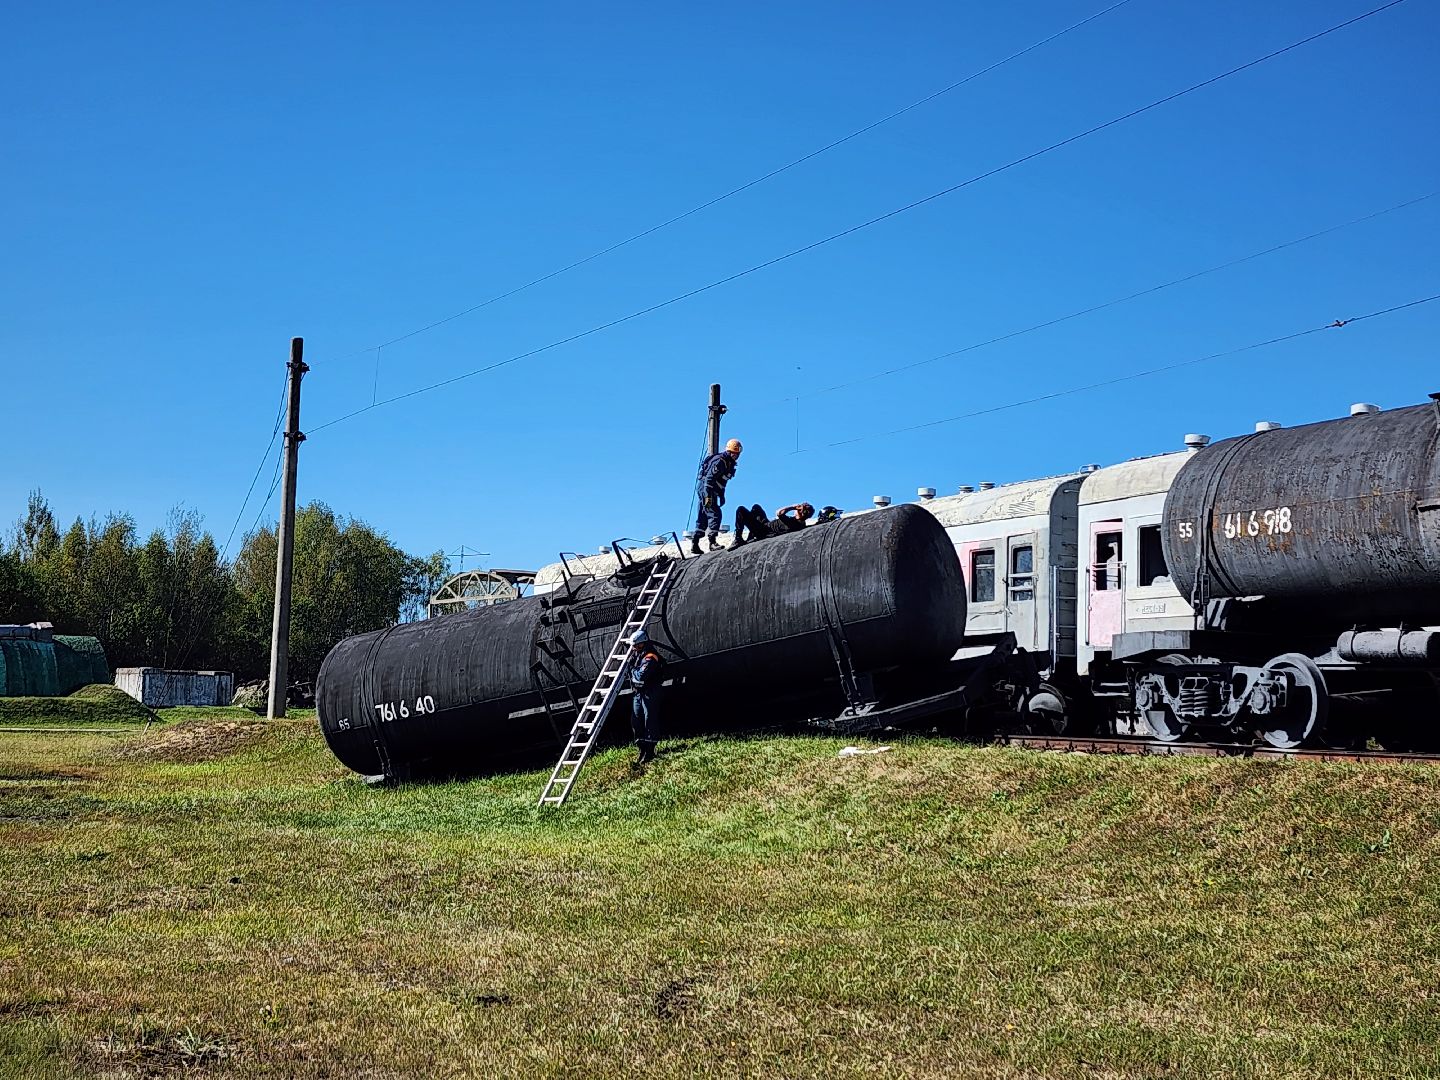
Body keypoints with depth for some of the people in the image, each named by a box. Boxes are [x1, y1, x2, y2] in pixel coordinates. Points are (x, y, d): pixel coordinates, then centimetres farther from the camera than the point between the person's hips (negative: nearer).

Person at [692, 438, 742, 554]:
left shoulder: (729, 463, 15)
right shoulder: (720, 461, -17)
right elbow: (709, 478, -24)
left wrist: (722, 496, 23)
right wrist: (708, 496, -30)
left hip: (709, 490, 10)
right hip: (706, 488, -10)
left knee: (703, 517, 10)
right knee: (715, 514, -15)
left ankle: (694, 544, 13)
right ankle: (712, 542, -19)